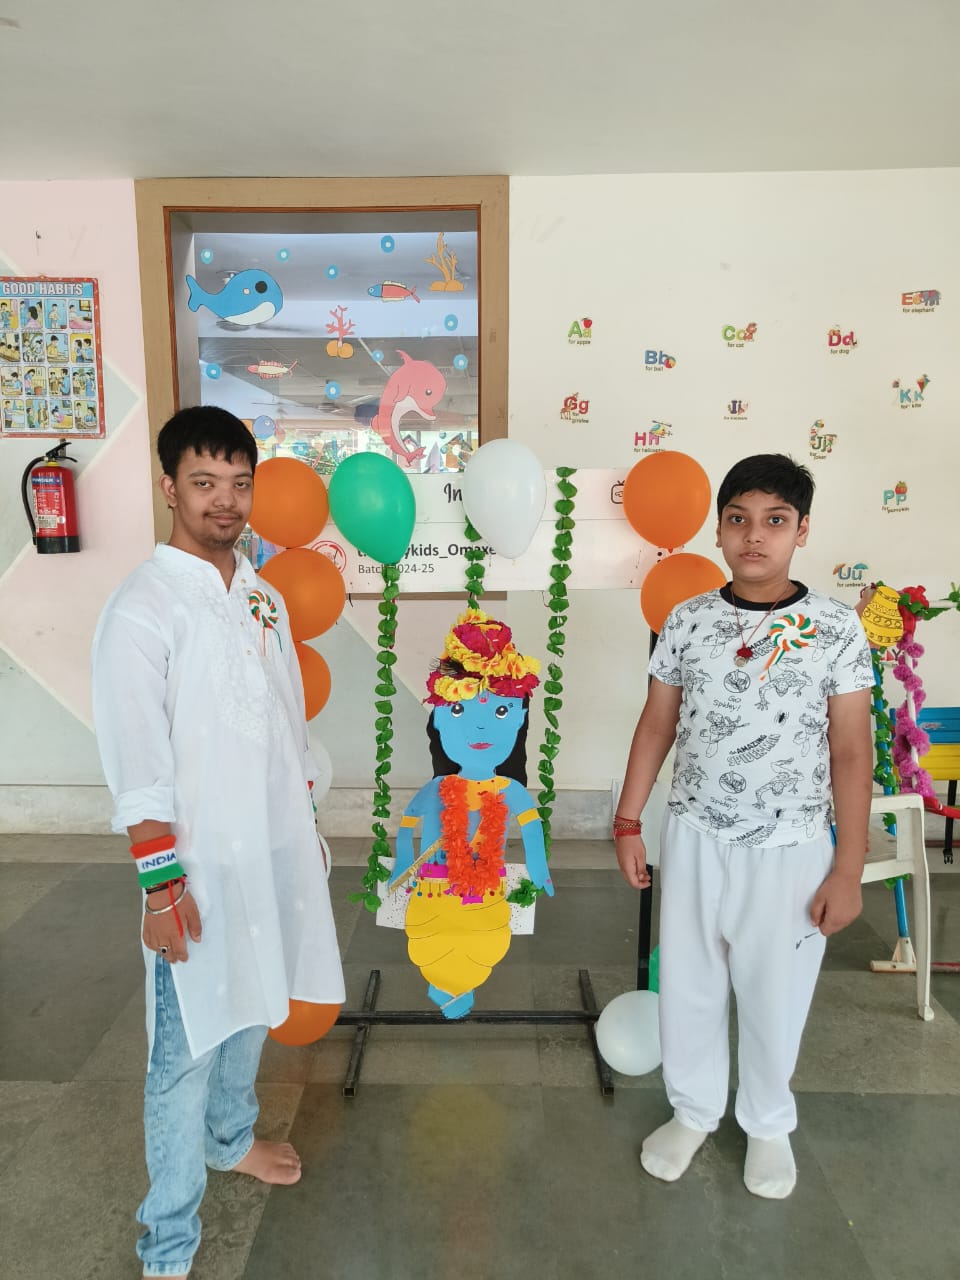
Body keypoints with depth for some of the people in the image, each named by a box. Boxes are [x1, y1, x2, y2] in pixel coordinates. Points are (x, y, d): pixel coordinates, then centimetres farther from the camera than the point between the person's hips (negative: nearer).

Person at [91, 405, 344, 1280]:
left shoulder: (261, 597, 6)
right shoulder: (141, 610, -15)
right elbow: (138, 770, -16)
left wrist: (306, 826, 15)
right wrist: (162, 885, -16)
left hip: (276, 848, 7)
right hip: (202, 862, -6)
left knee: (251, 1011, 24)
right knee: (188, 1046, 5)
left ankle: (230, 1137, 50)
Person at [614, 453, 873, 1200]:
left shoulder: (836, 630, -9)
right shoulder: (688, 622, -3)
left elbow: (851, 756, -6)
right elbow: (657, 726, 4)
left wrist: (848, 868, -6)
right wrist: (628, 822, 3)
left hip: (789, 851, -2)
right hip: (693, 840, 2)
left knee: (774, 996, 15)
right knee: (687, 986, 16)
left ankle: (769, 1125, 42)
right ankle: (694, 1111, 41)